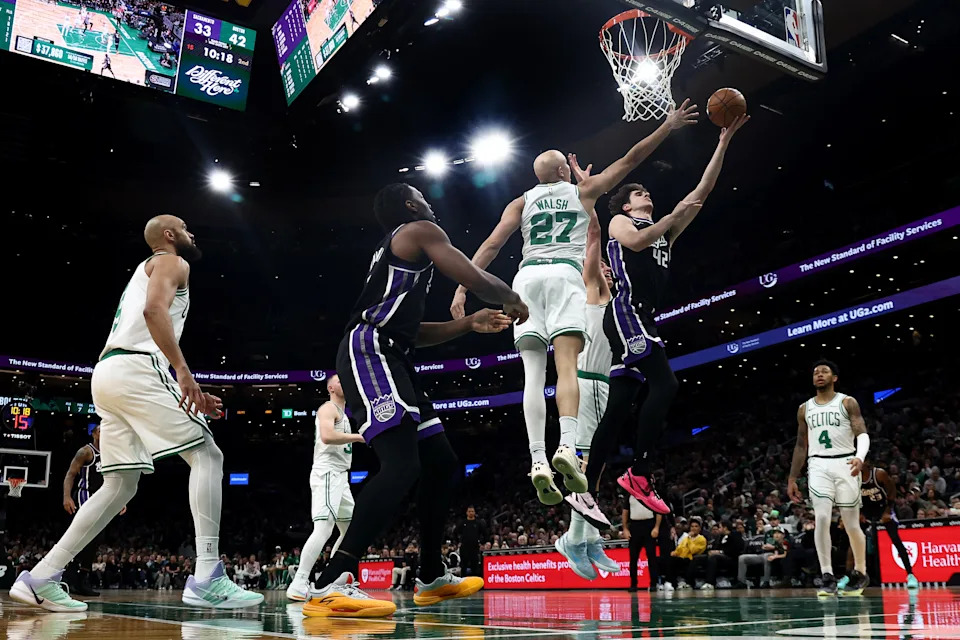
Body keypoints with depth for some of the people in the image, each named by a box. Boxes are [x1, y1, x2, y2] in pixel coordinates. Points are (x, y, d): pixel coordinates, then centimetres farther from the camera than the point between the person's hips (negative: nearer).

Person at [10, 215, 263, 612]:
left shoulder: (145, 270, 34)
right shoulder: (172, 262, 5)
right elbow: (154, 310, -17)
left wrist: (189, 394, 26)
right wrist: (183, 370, -23)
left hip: (106, 372, 9)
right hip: (135, 369, -9)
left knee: (121, 484, 13)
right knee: (207, 456, -9)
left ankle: (40, 578, 9)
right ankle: (207, 578, -19)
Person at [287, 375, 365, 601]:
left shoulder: (342, 413, 25)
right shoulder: (328, 408, -6)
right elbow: (326, 436, -24)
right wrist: (357, 436, -18)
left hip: (340, 476, 11)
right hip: (327, 474, -11)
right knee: (323, 529, -21)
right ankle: (298, 584, -24)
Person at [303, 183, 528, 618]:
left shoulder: (397, 248, 32)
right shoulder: (421, 231, 3)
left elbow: (411, 331, 33)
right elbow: (477, 282, -5)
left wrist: (470, 324, 26)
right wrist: (514, 302, 15)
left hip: (390, 360, 10)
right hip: (369, 353, -10)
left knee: (443, 465, 13)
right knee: (402, 466, -25)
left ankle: (432, 578, 22)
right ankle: (331, 585, -30)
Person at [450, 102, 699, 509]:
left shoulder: (522, 203, 21)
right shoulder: (583, 191, 20)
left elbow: (491, 245, 8)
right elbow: (630, 160, 24)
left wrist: (462, 288, 4)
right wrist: (667, 127, 32)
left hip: (527, 278, 2)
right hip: (565, 276, -2)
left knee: (534, 370, -6)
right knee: (566, 365, -14)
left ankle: (538, 460, -19)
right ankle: (566, 447, -35)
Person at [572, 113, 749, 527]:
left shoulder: (664, 230, 29)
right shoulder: (620, 221, 12)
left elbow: (704, 189, 25)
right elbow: (637, 241, -14)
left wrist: (724, 143, 22)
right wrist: (676, 214, -6)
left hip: (642, 320, 8)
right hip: (626, 312, -8)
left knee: (618, 408, 2)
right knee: (664, 384, -22)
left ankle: (584, 490, 3)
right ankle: (639, 474, -21)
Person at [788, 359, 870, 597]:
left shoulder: (847, 403, 2)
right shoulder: (805, 409, 13)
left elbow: (862, 434, -8)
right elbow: (801, 445, 17)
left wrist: (860, 457, -29)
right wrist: (792, 479, 13)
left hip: (845, 464, -2)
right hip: (818, 466, 2)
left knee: (851, 523, 3)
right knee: (822, 519, -13)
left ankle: (860, 573, 22)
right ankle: (827, 577, -8)